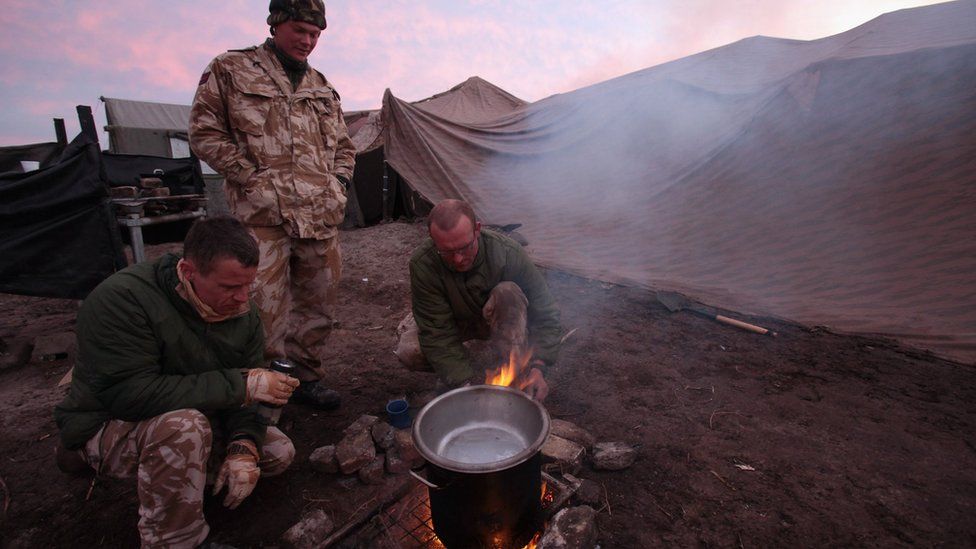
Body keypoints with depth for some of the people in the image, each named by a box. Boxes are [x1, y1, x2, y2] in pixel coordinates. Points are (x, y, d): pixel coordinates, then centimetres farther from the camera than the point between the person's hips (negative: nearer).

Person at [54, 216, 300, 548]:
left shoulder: (243, 313, -10)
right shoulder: (122, 299, -29)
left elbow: (246, 393, -8)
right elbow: (130, 394, -37)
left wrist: (244, 447, -26)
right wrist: (239, 385, -37)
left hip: (189, 421, 6)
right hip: (110, 427, -6)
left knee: (280, 453, 1)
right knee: (184, 424, -38)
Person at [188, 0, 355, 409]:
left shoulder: (321, 88, 21)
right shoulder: (230, 70, 6)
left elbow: (343, 145, 27)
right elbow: (204, 132, 2)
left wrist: (338, 182, 10)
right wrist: (251, 177, -7)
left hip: (322, 217, 5)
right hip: (264, 215, -5)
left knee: (319, 303, 10)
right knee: (265, 310, -6)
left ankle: (307, 378, 27)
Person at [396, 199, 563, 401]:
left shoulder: (509, 252, -31)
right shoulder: (422, 264, -30)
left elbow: (546, 314, -24)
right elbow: (437, 334, -29)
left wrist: (538, 366, -37)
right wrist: (469, 384, -37)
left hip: (497, 320, 0)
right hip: (453, 320, 1)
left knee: (508, 292, -35)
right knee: (408, 351, -26)